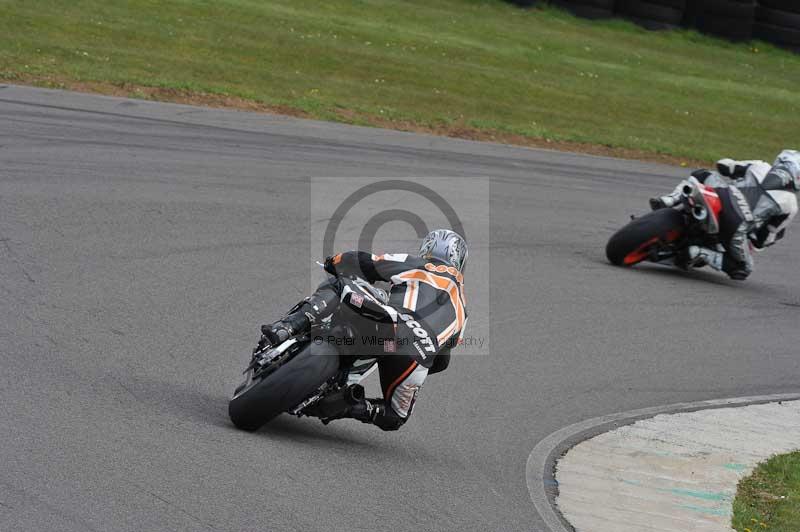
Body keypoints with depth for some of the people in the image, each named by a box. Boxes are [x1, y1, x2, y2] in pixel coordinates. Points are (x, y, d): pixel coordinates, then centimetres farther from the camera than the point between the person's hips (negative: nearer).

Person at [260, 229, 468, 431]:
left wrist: (335, 261, 36)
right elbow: (441, 361, 34)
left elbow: (363, 263, 17)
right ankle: (353, 406, -3)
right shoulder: (461, 308, 35)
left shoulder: (415, 265, 23)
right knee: (395, 417, 27)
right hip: (417, 361, 3)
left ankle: (287, 327, -15)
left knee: (334, 287, 9)